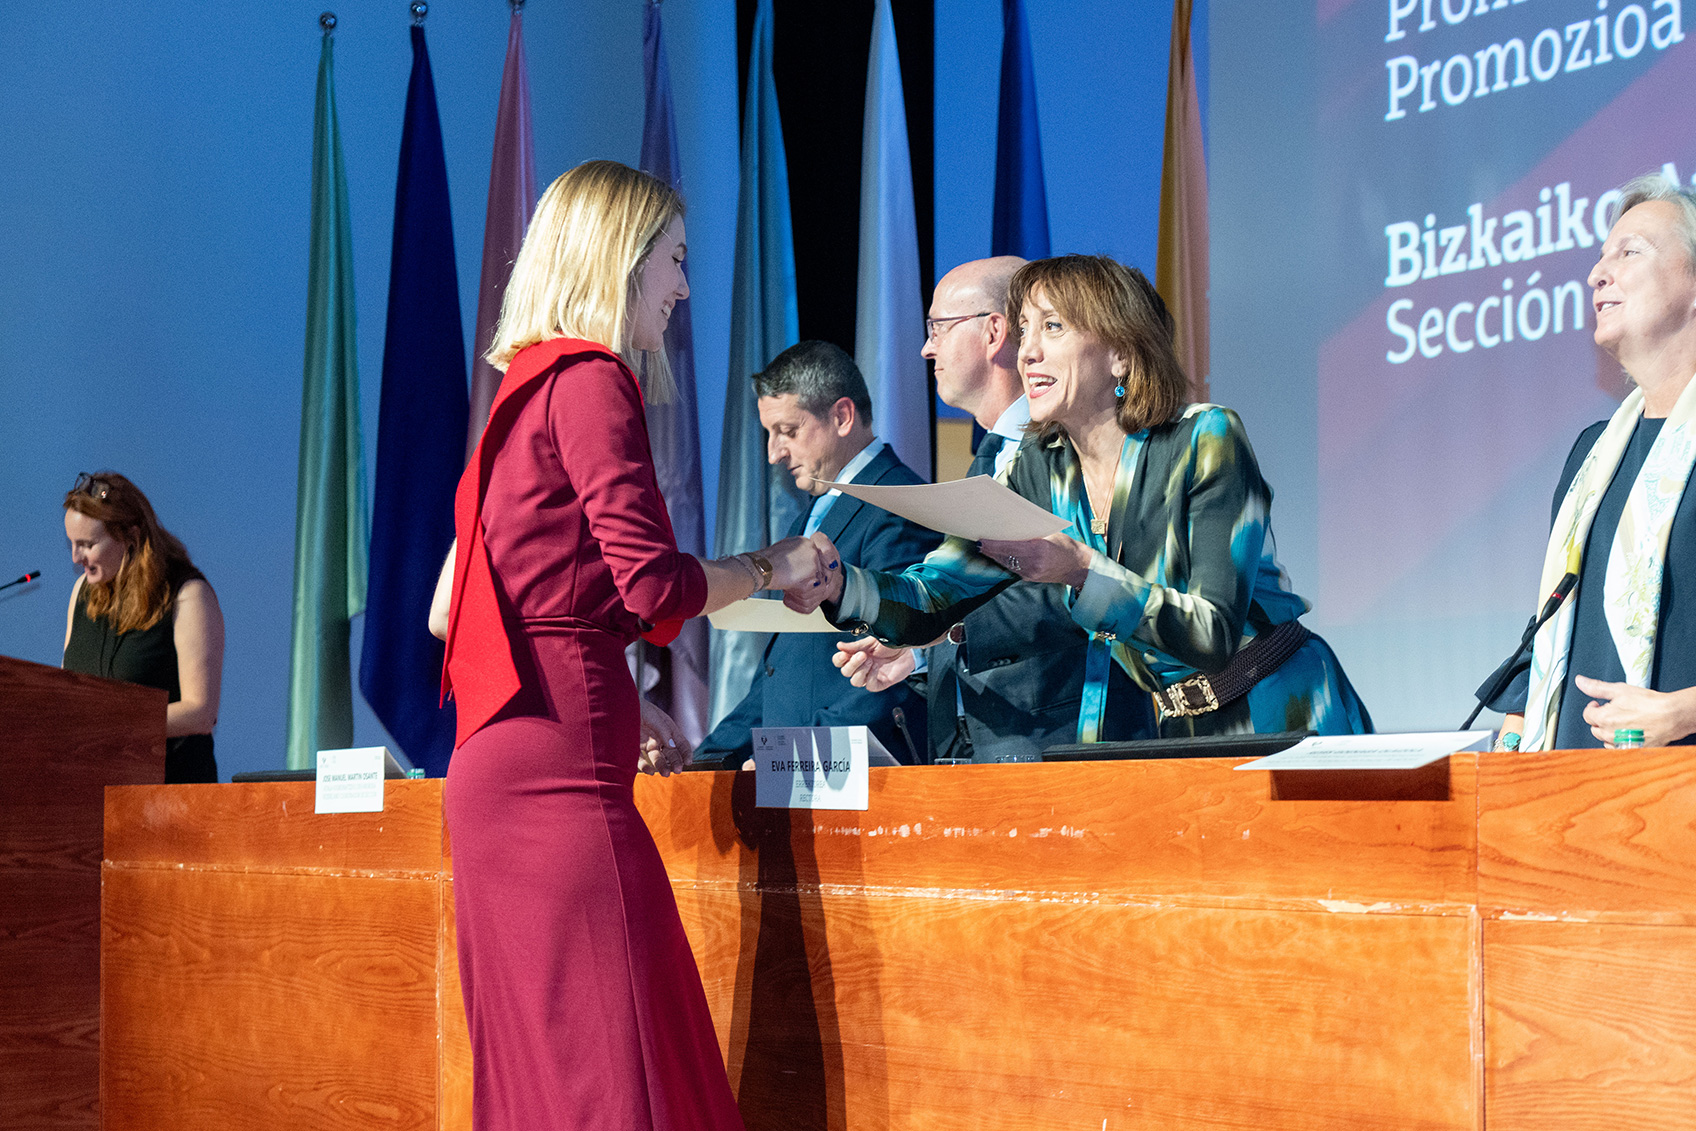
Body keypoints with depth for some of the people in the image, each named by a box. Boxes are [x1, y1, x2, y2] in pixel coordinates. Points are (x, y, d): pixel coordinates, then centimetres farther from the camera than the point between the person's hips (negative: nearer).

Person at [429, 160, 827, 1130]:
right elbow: (654, 585, -15)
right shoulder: (591, 379, -7)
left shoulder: (528, 389, 20)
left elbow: (449, 612, 22)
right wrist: (774, 567, 2)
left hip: (502, 758, 10)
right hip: (562, 764, -10)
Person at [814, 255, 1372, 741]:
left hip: (1281, 723, -5)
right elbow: (937, 594, -4)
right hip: (1179, 730, 5)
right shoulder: (1042, 469, 1)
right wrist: (839, 586, -24)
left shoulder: (1205, 440, -15)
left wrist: (1082, 573, -34)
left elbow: (1216, 632, -22)